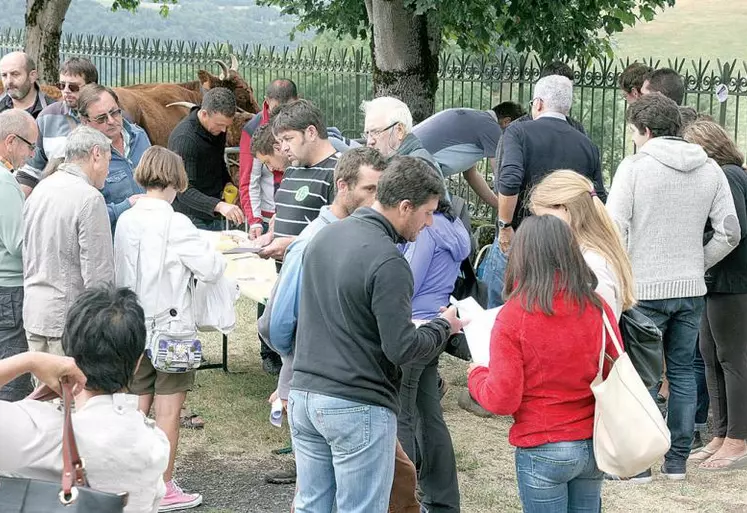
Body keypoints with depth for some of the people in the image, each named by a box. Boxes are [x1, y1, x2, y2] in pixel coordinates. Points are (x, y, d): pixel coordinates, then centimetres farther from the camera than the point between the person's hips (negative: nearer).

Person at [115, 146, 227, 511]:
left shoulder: (125, 221, 3)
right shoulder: (175, 224, -16)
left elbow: (120, 272, 11)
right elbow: (211, 269, -15)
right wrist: (216, 255, 6)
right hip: (171, 323, -6)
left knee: (139, 406, 13)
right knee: (169, 408, 1)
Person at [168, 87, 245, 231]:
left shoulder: (218, 127, 0)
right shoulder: (184, 138, -25)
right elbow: (184, 191, -30)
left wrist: (227, 182, 4)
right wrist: (219, 205, -42)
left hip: (215, 216, 8)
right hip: (192, 219, -8)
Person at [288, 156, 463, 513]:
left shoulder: (324, 236, 8)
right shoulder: (387, 262, -18)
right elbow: (401, 348, -18)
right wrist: (443, 327, -1)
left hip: (303, 395, 8)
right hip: (357, 408, -8)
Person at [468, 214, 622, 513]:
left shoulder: (513, 315, -15)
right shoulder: (597, 307, -4)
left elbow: (502, 400, -14)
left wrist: (476, 376, 6)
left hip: (542, 451, -4)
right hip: (594, 444, 4)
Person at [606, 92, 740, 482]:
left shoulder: (635, 166, -9)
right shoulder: (709, 169, 5)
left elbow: (613, 228, -15)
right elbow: (729, 233, 3)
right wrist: (698, 264, 15)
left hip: (645, 289, -4)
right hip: (692, 289, 5)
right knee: (682, 372, 14)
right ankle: (677, 460, 18)